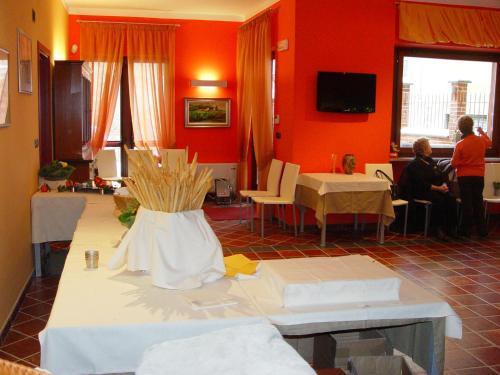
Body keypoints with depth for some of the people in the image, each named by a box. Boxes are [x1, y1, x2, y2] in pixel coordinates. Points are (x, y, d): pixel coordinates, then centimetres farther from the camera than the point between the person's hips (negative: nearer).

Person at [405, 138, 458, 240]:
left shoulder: (431, 161, 18)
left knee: (451, 198, -20)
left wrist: (444, 185, -9)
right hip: (420, 192, -7)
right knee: (439, 199, -33)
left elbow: (442, 176, 13)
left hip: (437, 190, 7)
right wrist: (437, 188, -23)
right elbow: (421, 183, -17)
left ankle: (451, 228, -20)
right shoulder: (414, 164, -6)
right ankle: (436, 228, -25)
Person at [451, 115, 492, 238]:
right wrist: (482, 132, 36)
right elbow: (489, 142, 23)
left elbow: (454, 163, -10)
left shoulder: (460, 144, -15)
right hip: (479, 176, 3)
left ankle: (466, 230, 7)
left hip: (464, 177, -3)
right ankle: (482, 230, 18)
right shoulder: (481, 140, -3)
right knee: (478, 202, 13)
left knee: (466, 203, 2)